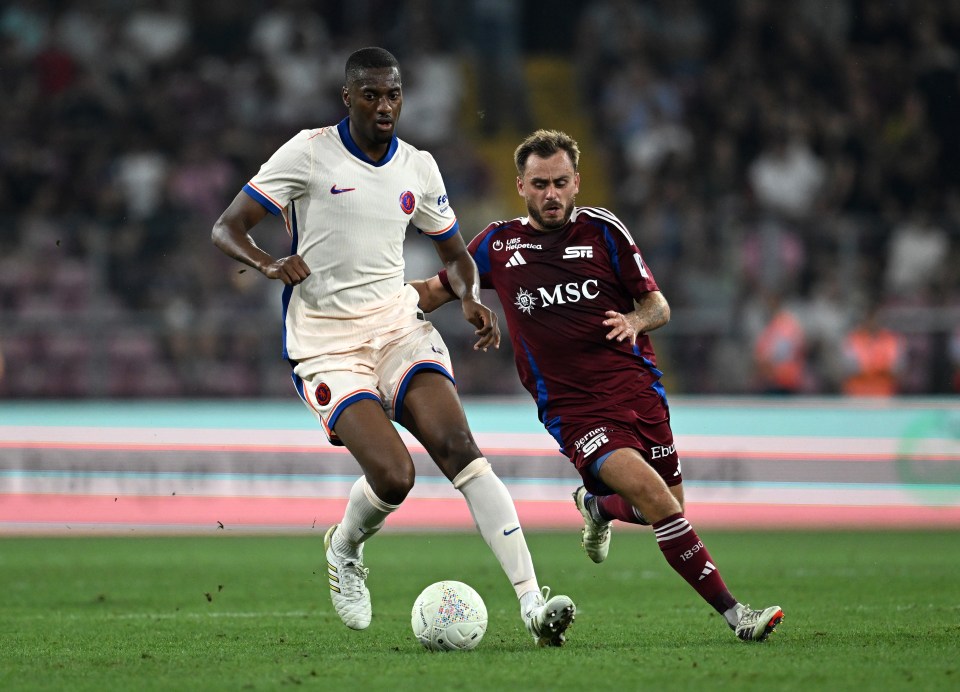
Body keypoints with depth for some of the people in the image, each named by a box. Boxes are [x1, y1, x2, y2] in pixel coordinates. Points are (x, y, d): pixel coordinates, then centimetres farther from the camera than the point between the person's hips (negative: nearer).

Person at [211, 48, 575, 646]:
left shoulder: (418, 167, 9)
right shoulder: (310, 153, -4)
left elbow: (455, 254, 22)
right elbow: (226, 228, -3)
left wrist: (472, 298, 0)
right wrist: (269, 263, -25)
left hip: (397, 324, 3)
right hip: (325, 345, -3)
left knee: (457, 445, -20)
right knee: (392, 474, -21)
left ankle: (532, 602, -26)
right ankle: (344, 549, 16)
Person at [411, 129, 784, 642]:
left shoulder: (602, 230, 5)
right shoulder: (498, 244, 6)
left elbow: (658, 305, 8)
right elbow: (434, 292, 18)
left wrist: (635, 321, -14)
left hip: (636, 386, 3)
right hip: (571, 407, -3)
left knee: (668, 507, 4)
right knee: (654, 496, -22)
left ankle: (597, 505, 39)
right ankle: (732, 611, -18)